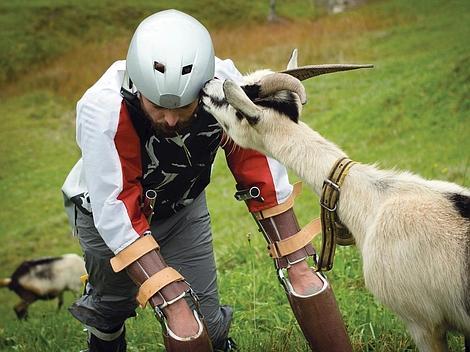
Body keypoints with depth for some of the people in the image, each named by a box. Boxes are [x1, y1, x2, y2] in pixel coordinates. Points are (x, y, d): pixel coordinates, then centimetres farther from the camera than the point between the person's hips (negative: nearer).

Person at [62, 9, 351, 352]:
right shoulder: (104, 110, -39)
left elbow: (262, 173, -20)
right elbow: (117, 214, -36)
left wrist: (297, 266, -17)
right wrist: (173, 303, -40)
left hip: (183, 208, 2)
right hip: (107, 212, -2)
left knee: (205, 324, 1)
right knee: (113, 304, 17)